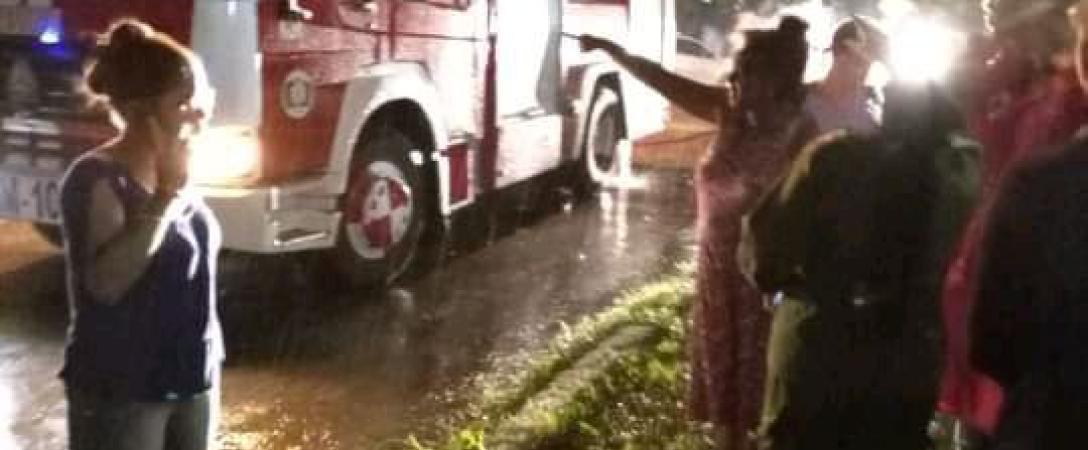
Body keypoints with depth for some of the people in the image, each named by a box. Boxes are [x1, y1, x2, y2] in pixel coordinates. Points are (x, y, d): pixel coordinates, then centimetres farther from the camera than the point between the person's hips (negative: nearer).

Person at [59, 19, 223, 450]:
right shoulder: (97, 179, -17)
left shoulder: (175, 175, 6)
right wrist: (166, 193, -27)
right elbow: (106, 281, -30)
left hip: (192, 382, 8)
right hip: (120, 391, -7)